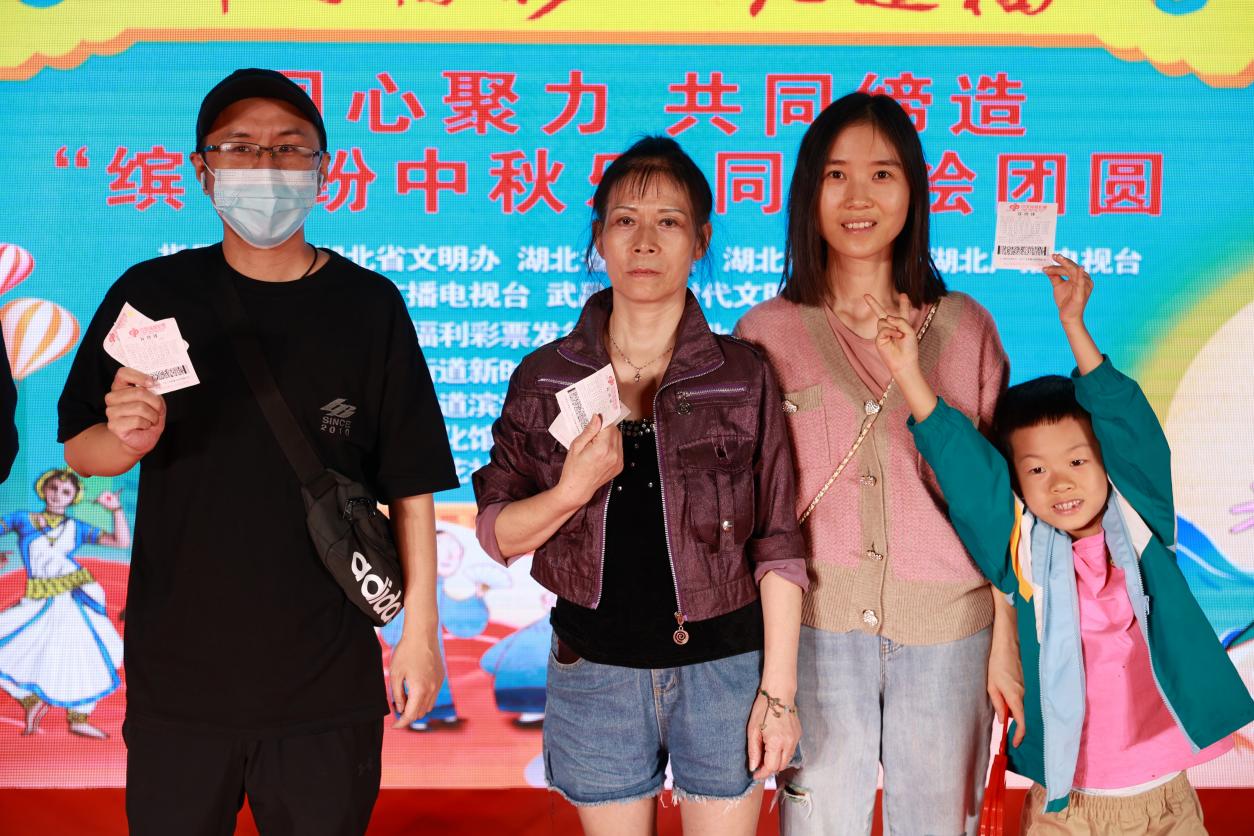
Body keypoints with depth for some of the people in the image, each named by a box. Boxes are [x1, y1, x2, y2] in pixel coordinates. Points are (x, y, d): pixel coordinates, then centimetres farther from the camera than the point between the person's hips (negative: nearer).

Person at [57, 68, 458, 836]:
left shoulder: (369, 306, -2)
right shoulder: (152, 294, -1)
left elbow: (411, 485, 0)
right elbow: (80, 449, 5)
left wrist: (420, 629, -3)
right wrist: (129, 440, -17)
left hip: (327, 687, -1)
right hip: (175, 678, 1)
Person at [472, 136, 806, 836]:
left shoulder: (744, 376, -3)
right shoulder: (545, 378, 1)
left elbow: (777, 548, -3)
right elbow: (497, 534, 1)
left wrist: (779, 690, -7)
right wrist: (573, 488, -18)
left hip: (723, 666, -1)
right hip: (596, 672, 1)